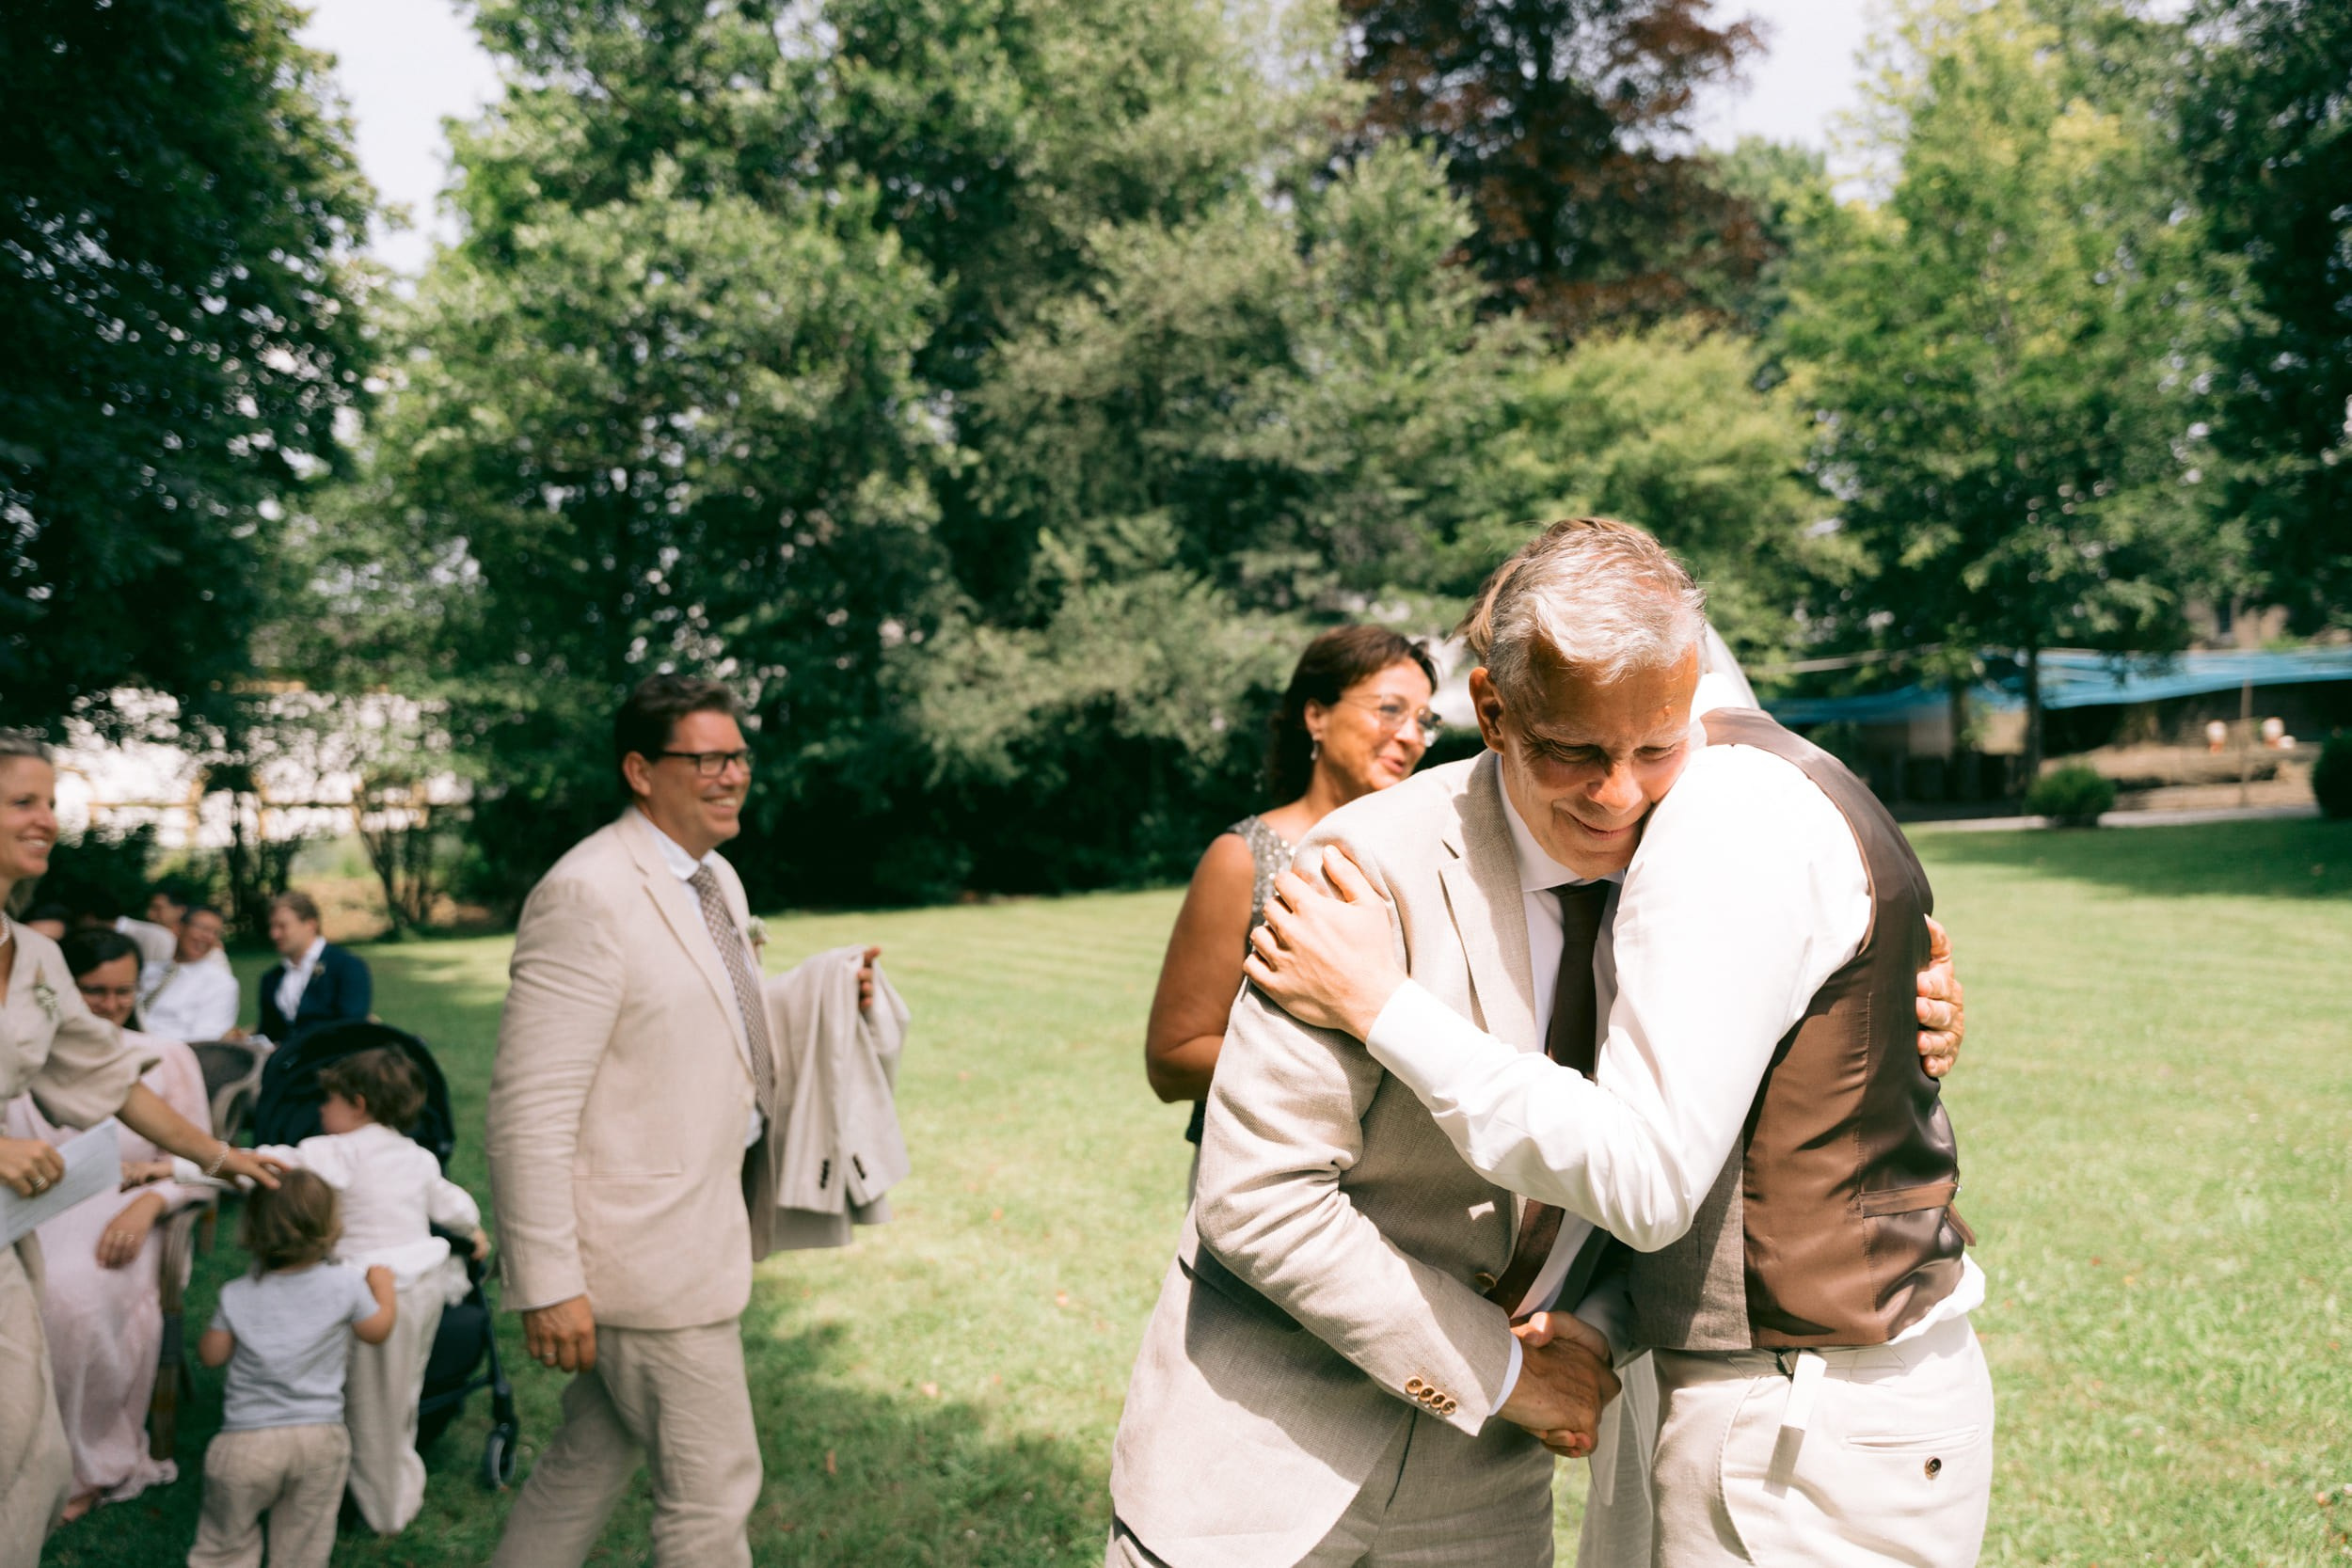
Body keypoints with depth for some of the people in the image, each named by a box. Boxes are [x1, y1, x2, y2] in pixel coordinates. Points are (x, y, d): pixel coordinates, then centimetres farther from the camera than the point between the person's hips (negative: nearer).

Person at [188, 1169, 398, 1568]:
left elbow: (210, 1354, 7)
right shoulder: (346, 1285, -5)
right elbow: (378, 1330, 10)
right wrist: (383, 1285, 27)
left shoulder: (237, 1296, -3)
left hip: (245, 1441, 0)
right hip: (320, 1437, 0)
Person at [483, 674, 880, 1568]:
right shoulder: (586, 897, -20)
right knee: (711, 1492, 5)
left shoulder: (717, 878, 10)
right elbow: (529, 1109, -21)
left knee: (589, 1462, 22)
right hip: (647, 1248, -9)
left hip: (701, 1219, 9)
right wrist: (548, 1285, -21)